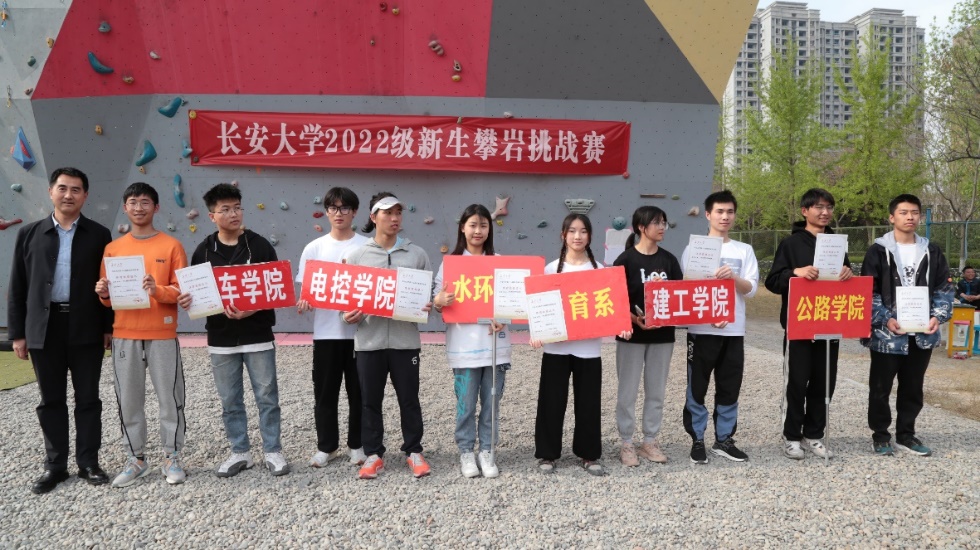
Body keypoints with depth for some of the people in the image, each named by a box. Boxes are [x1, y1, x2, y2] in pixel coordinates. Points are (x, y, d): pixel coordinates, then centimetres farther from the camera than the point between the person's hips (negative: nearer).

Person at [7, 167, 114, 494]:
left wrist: (109, 327, -2)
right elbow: (17, 287, 6)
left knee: (88, 398, 5)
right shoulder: (29, 234, 6)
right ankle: (55, 465, 20)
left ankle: (88, 462, 16)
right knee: (51, 400, 9)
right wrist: (17, 333, 2)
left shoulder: (99, 235, 3)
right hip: (44, 328, 1)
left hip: (86, 329, -1)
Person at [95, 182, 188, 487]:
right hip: (125, 335, 3)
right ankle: (136, 459, 19)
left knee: (170, 398, 2)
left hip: (162, 335, -3)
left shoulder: (171, 245, 0)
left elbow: (183, 290, -4)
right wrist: (104, 294, -10)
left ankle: (172, 457, 14)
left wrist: (158, 291, -22)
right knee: (128, 400, 7)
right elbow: (108, 297, 12)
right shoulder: (113, 248, 10)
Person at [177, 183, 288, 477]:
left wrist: (253, 310, -19)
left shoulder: (259, 246, -3)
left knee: (267, 397, 3)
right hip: (221, 339, 2)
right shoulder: (204, 251, 4)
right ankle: (240, 452, 23)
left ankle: (272, 451, 16)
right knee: (230, 401, 10)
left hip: (258, 336, -2)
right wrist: (186, 300, -14)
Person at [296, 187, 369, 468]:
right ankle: (327, 446, 23)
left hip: (359, 330, -1)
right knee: (325, 393, 9)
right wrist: (303, 302, -17)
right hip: (326, 332, 1)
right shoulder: (314, 248, 5)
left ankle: (357, 445, 23)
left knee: (359, 392, 8)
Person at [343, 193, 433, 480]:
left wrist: (429, 306, -13)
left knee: (409, 398, 8)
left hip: (405, 339, 0)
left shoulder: (417, 254, 5)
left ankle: (413, 451, 22)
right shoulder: (357, 255, 5)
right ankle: (374, 454, 21)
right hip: (369, 340, 0)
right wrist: (349, 315, -12)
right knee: (370, 401, 8)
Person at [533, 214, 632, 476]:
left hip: (588, 346, 1)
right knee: (552, 401, 4)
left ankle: (588, 455, 23)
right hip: (556, 345, -1)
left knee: (589, 402, 8)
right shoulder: (551, 269, 1)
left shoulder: (599, 270, 5)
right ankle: (547, 454, 18)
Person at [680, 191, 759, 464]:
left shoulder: (744, 250, 9)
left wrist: (733, 277, -19)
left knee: (729, 388, 9)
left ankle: (724, 439, 22)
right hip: (701, 329, -3)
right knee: (697, 388, 2)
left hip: (734, 330, 3)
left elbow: (751, 289, 2)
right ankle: (697, 440, 14)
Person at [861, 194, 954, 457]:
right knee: (880, 388, 5)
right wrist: (885, 319, -18)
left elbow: (944, 289, 11)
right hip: (887, 333, -4)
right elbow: (868, 292, -6)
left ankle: (906, 434, 26)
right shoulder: (878, 251, -4)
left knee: (913, 388, 13)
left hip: (921, 333, 4)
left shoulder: (932, 251, 9)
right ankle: (880, 435, 19)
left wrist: (938, 317, -5)